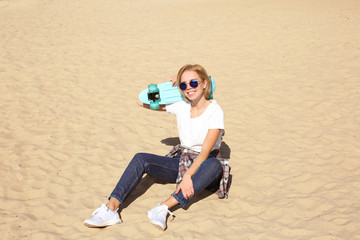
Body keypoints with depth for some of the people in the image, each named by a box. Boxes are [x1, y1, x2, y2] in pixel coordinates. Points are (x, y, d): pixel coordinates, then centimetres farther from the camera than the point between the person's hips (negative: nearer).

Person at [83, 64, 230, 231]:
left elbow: (205, 152, -23)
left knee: (215, 165, -40)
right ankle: (111, 209, -34)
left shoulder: (215, 111, -13)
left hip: (203, 167, -4)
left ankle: (163, 208, -49)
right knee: (141, 159, -18)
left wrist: (188, 175, -37)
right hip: (181, 163, 4)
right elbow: (142, 102, 10)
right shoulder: (181, 106, 3)